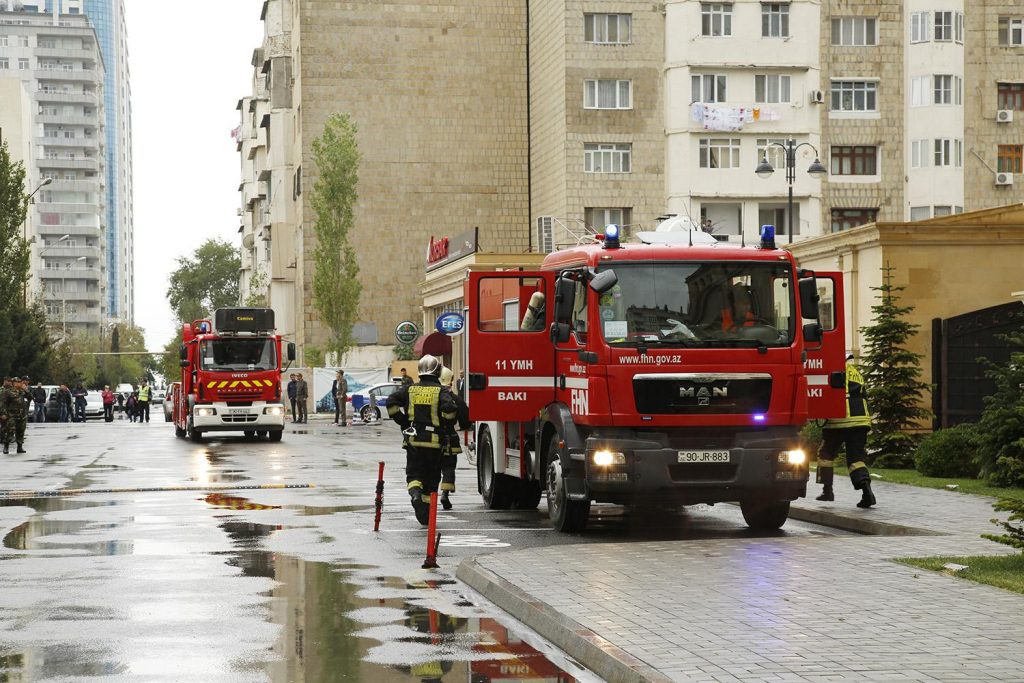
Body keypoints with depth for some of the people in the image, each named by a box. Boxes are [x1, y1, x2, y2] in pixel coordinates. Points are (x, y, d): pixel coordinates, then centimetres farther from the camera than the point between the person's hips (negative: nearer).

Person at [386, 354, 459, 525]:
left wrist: (403, 422, 5)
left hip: (413, 440, 1)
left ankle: (415, 493, -26)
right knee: (431, 478, 11)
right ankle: (426, 515, 14)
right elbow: (450, 408, -20)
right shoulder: (441, 391, -4)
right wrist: (446, 427, -3)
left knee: (413, 473, 7)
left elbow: (391, 402, -4)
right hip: (434, 441, -1)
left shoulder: (409, 389, 6)